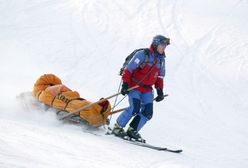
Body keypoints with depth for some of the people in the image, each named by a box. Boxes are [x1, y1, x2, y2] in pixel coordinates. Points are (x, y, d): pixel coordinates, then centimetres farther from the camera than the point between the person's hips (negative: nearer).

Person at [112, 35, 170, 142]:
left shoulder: (161, 60, 8)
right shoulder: (143, 54, -13)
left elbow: (160, 77, 18)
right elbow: (128, 69, -13)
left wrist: (160, 90, 9)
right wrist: (125, 84, -18)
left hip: (147, 90, 7)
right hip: (134, 86, -7)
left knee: (148, 113, -6)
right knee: (134, 109, -21)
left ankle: (132, 130, 6)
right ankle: (117, 127, -4)